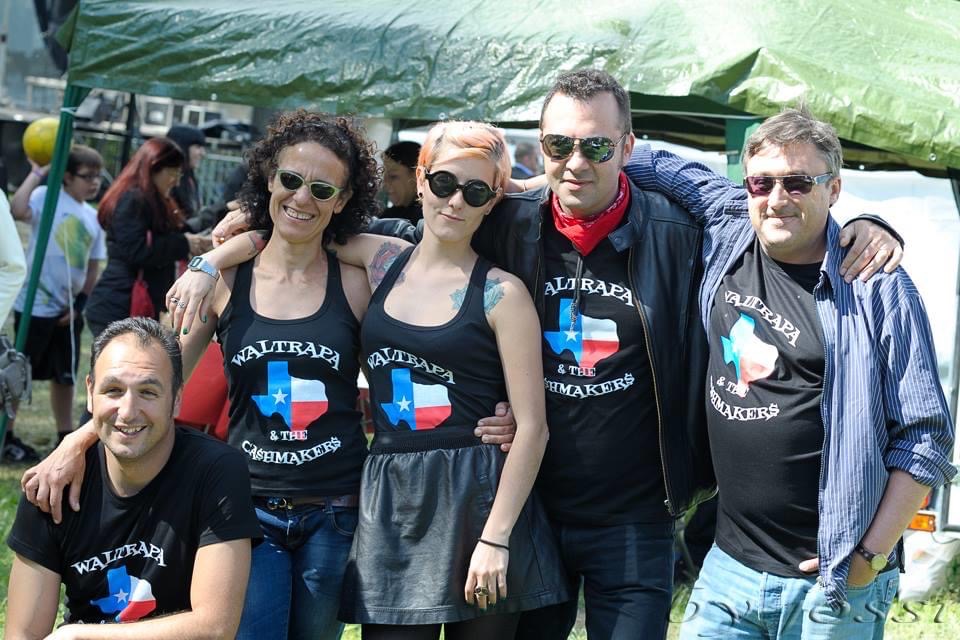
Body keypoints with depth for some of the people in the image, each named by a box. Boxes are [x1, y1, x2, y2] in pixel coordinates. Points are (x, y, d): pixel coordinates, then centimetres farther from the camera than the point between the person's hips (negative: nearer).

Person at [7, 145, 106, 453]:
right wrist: (36, 174, -25)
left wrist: (80, 305, 5)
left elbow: (93, 267, 14)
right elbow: (17, 210, -31)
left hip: (68, 310, 7)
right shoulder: (47, 197, -9)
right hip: (36, 306, -7)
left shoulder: (93, 217, 10)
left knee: (65, 375, 15)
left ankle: (66, 437, 25)